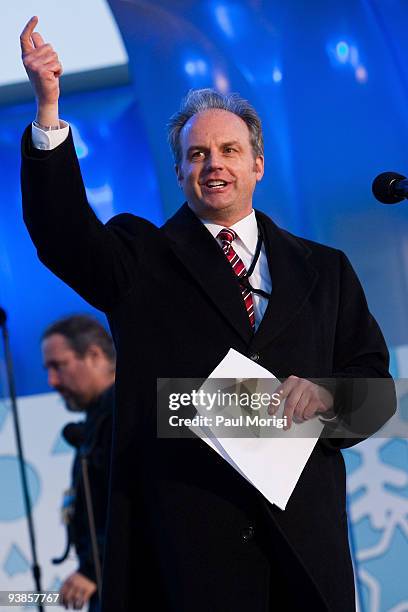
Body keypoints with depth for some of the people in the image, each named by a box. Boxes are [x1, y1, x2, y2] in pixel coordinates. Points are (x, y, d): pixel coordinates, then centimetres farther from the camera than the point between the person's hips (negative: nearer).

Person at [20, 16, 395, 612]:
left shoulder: (322, 270, 17)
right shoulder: (143, 260, 10)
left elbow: (374, 379, 15)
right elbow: (63, 231, -7)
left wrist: (327, 395, -10)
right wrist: (48, 107, -20)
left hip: (303, 535, 2)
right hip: (187, 537, -2)